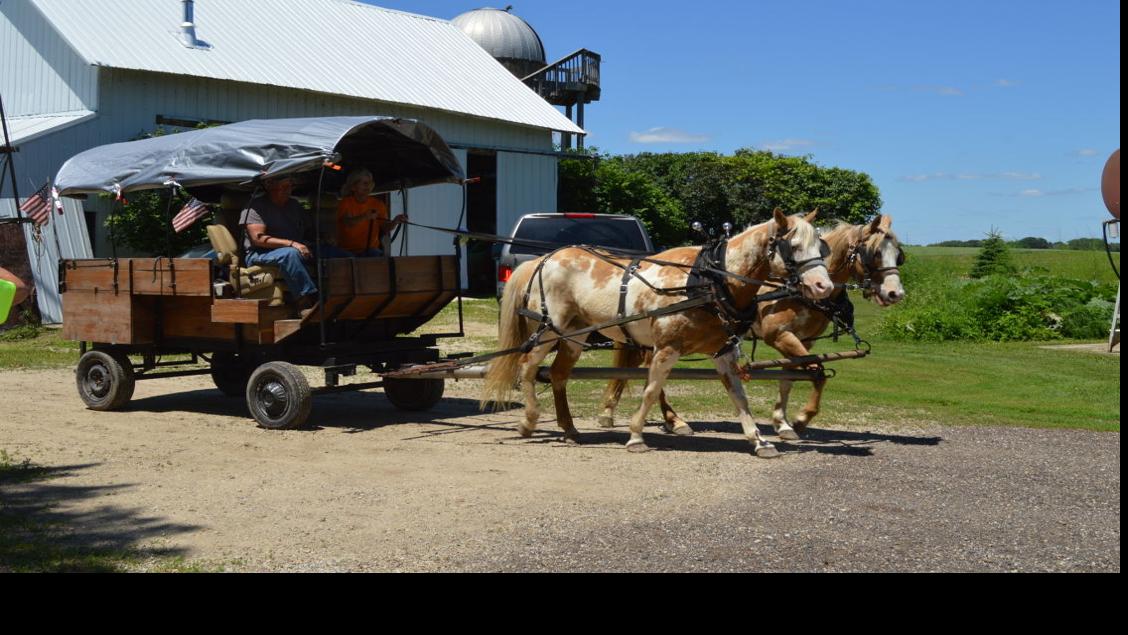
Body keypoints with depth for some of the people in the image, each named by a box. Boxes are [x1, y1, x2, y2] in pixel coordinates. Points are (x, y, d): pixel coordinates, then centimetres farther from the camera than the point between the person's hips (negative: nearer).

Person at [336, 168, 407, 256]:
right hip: (347, 251, -2)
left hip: (370, 249, 2)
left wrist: (395, 222, -25)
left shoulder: (378, 204, 5)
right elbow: (348, 223, -23)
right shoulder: (345, 203, -3)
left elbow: (385, 229, -3)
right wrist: (364, 217, -42)